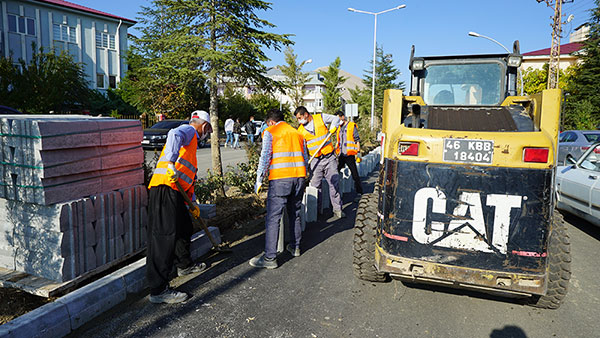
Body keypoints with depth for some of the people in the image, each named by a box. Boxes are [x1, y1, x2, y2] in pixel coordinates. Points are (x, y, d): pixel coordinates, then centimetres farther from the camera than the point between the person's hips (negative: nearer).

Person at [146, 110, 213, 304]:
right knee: (165, 236, -12)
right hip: (165, 188, -10)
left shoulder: (192, 141, 31)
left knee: (184, 228, 23)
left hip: (175, 192, 10)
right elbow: (174, 135, -24)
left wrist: (192, 203, 32)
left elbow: (189, 175, 33)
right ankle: (158, 290, -10)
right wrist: (171, 162, -36)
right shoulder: (188, 130, 3)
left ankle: (184, 265, 44)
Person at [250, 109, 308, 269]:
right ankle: (295, 247, 32)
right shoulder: (297, 133, 20)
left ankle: (270, 257, -5)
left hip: (280, 178, -6)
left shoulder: (270, 132, 4)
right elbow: (305, 159, 21)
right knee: (295, 213, 20)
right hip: (299, 177, 6)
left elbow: (265, 156, -6)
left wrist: (259, 179, -2)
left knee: (273, 218, -5)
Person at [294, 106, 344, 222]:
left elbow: (336, 119, 14)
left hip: (329, 158, -1)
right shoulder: (300, 130, 3)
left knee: (334, 184, -1)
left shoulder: (321, 118, 0)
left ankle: (338, 210, 6)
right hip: (316, 160, 1)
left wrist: (332, 128, -5)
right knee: (314, 186, -2)